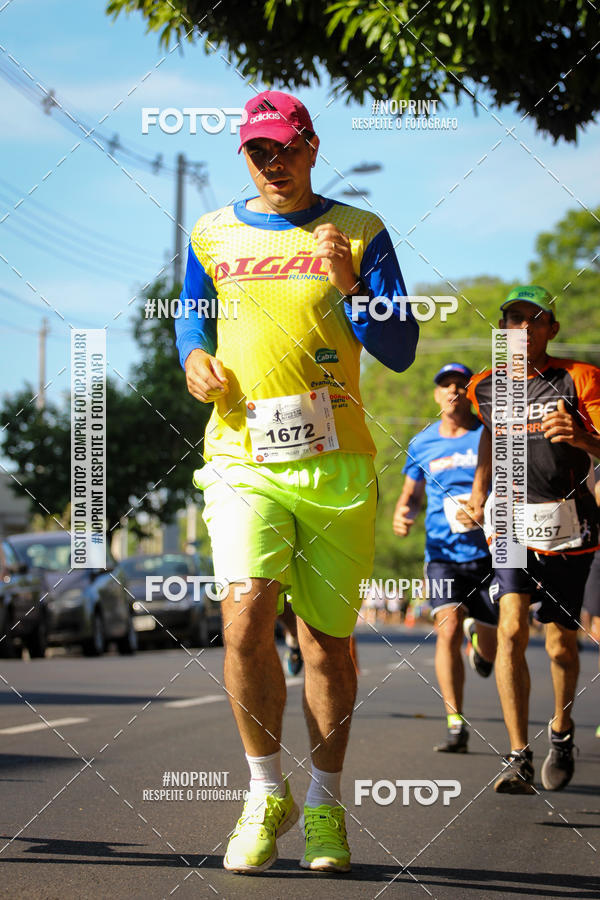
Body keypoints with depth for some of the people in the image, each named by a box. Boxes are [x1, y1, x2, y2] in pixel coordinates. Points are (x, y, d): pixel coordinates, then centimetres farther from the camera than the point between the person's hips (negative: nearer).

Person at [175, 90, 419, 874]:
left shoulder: (358, 234, 6)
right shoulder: (212, 236, 12)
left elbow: (401, 350, 2)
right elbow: (191, 315, 27)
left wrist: (348, 285, -14)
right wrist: (194, 357, 5)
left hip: (336, 463, 0)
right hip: (242, 461, 1)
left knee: (326, 638, 4)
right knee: (246, 623, -17)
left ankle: (325, 807, 19)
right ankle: (267, 795, 2)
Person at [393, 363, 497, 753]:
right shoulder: (422, 444, 9)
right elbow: (412, 493, 22)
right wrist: (403, 514, -1)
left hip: (489, 552, -1)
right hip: (443, 553, 1)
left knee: (490, 650, 6)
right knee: (448, 629, -20)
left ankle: (479, 640, 46)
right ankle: (455, 725, -15)